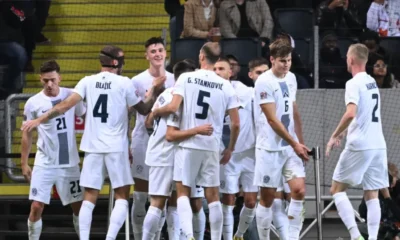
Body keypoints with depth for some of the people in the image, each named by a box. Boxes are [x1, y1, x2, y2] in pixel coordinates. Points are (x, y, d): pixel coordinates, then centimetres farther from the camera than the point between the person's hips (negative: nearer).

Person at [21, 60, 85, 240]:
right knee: (36, 207, -6)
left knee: (79, 206, 6)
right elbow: (27, 134, 4)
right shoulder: (33, 103, -6)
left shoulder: (72, 96, -5)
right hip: (44, 164, -1)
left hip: (70, 163, 1)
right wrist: (24, 163, 2)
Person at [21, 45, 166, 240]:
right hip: (116, 148, -3)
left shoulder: (88, 82, 4)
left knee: (89, 198, 7)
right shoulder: (124, 83, -2)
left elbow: (66, 105, -4)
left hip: (92, 147, 3)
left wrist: (40, 120, 0)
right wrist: (154, 90, 19)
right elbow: (144, 109, 8)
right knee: (122, 197, 4)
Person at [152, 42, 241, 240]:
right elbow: (235, 124, 1)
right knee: (212, 196, 9)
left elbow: (172, 108, -14)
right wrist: (230, 149, 15)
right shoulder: (226, 86, 2)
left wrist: (155, 112, 7)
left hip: (188, 144, -2)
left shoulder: (186, 78, -5)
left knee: (183, 191, 4)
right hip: (212, 147, 2)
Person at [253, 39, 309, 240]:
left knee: (299, 191, -7)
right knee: (267, 198, 1)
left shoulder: (291, 78, 9)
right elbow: (272, 119, -17)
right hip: (270, 148, -6)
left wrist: (300, 142, 15)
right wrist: (295, 144, -17)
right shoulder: (264, 82, -14)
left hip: (291, 146, 6)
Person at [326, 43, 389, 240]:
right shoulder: (372, 82, 15)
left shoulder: (353, 84, -10)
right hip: (378, 145, 7)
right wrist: (343, 133, 27)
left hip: (359, 145, -7)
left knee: (337, 189, 4)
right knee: (371, 196, 6)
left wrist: (334, 136, -14)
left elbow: (350, 113, -24)